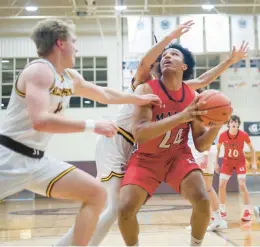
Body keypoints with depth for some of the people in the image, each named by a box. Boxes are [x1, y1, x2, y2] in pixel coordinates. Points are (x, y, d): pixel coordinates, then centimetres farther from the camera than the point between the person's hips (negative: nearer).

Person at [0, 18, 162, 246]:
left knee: (96, 193, 2)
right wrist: (93, 126, -26)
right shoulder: (39, 71, -15)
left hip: (37, 159, 9)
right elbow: (40, 121, -29)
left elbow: (105, 95, 30)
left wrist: (140, 99, 35)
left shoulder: (72, 78, 12)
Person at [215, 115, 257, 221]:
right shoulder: (223, 135, -18)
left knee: (242, 185, -14)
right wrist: (216, 163, 1)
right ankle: (222, 212, 8)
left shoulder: (243, 135, -20)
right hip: (227, 162, 2)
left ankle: (247, 211, -1)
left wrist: (254, 162, -6)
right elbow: (218, 148, 0)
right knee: (221, 185, -5)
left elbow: (251, 147, -4)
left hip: (240, 162, -2)